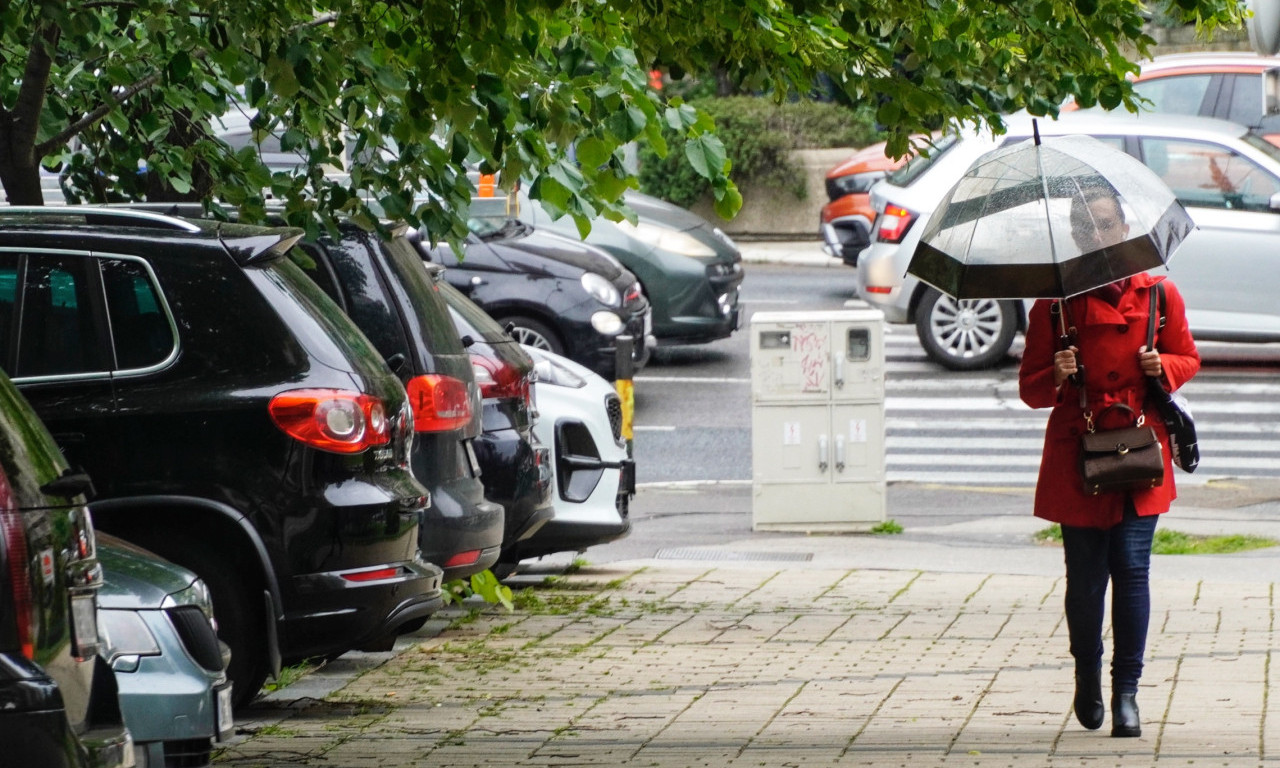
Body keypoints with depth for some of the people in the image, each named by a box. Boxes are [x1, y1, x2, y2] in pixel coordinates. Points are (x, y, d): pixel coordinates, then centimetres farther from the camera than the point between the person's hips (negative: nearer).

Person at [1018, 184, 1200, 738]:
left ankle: (1126, 692, 0)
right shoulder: (1054, 304, 2)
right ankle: (1087, 679, 25)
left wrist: (1163, 367, -6)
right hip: (1077, 456, 0)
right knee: (1085, 581, 1)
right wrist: (1055, 376, -18)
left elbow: (1188, 359, 17)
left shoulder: (1159, 294, 6)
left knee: (1132, 570, -8)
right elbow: (1030, 389, 4)